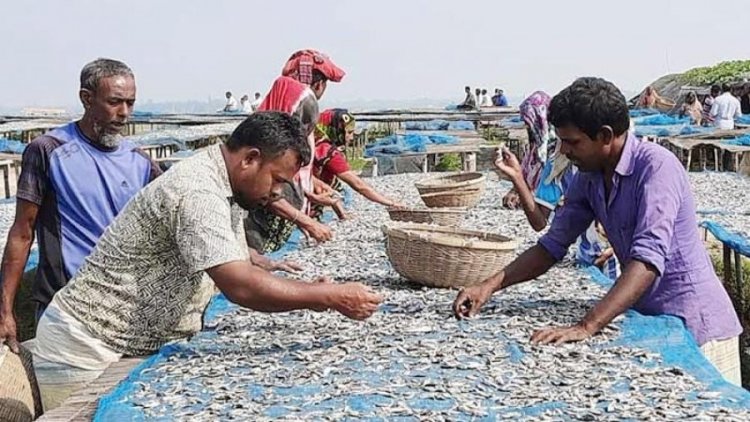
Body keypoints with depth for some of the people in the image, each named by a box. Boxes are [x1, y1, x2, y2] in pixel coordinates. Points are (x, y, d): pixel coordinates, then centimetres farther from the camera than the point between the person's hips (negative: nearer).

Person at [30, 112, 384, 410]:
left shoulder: (224, 187, 6)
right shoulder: (196, 192, -25)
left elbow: (237, 266, 13)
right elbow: (240, 286, -34)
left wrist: (312, 292, -2)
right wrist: (331, 297, -26)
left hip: (134, 347, 9)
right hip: (89, 354, -9)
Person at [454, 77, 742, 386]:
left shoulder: (656, 167, -22)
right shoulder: (588, 178, 2)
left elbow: (648, 259, -32)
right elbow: (553, 245, 8)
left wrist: (586, 327, -39)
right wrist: (491, 286, -4)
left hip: (695, 326, -6)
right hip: (647, 320, 7)